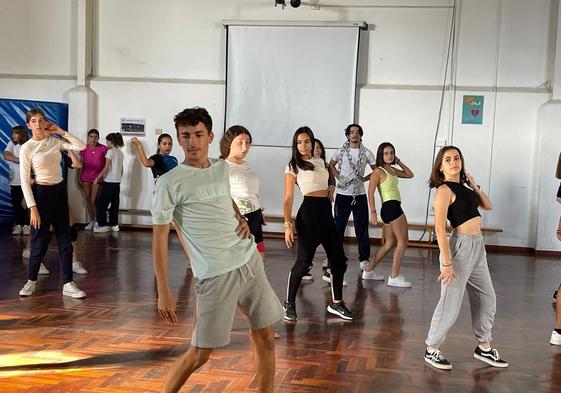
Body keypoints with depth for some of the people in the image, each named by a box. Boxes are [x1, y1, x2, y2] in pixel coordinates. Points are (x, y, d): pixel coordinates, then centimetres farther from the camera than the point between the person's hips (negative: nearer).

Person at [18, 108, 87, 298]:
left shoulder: (55, 142, 4)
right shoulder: (27, 148, -8)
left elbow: (82, 146, -3)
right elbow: (24, 180, -11)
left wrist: (60, 131, -4)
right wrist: (32, 208, -16)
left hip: (60, 191, 5)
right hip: (41, 193, -5)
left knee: (65, 240, 4)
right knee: (40, 240, 3)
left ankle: (68, 284, 9)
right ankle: (31, 281, 24)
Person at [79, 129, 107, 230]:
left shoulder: (103, 148, -7)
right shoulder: (84, 149, 1)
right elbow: (81, 164, 6)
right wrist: (79, 178, 5)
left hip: (97, 178, -3)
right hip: (86, 178, 3)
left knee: (93, 200, -4)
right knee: (88, 200, 8)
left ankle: (97, 221, 11)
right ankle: (92, 221, 19)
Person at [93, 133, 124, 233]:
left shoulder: (110, 151, -10)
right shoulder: (120, 153, 11)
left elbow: (106, 167, -15)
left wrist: (98, 178, -12)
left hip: (109, 181, -8)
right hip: (117, 182, 8)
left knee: (101, 203, -2)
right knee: (114, 204, 10)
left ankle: (102, 225, -4)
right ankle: (114, 224, 11)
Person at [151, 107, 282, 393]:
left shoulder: (222, 167, 9)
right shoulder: (169, 182, -10)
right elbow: (159, 238, -8)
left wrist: (241, 219, 8)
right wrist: (164, 291, -12)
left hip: (250, 261, 6)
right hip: (217, 274, -6)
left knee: (265, 338, 11)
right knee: (200, 354, 0)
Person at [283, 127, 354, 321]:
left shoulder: (321, 162, 15)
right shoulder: (293, 167, -2)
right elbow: (288, 198, -8)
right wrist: (288, 224, -17)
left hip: (326, 212, 7)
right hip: (308, 212, -6)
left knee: (339, 258, 6)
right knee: (304, 261, -7)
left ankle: (336, 303, 19)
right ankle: (289, 304, 10)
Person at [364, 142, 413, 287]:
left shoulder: (392, 170, 17)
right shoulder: (378, 171, -8)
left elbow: (410, 175, 26)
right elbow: (370, 191, -14)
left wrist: (399, 162, 15)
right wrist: (373, 212, -18)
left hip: (391, 209, 9)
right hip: (391, 206, -9)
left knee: (390, 243, 14)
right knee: (403, 241, -7)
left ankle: (369, 271, 19)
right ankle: (394, 277, -6)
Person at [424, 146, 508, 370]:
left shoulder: (463, 187, 12)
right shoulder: (444, 190, -13)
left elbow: (488, 206, 20)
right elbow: (439, 228, -20)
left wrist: (474, 186, 6)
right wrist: (446, 263, -23)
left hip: (477, 247, 9)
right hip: (461, 247, -9)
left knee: (487, 299, 17)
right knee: (450, 303, -2)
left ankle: (483, 347, 32)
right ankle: (432, 350, 13)